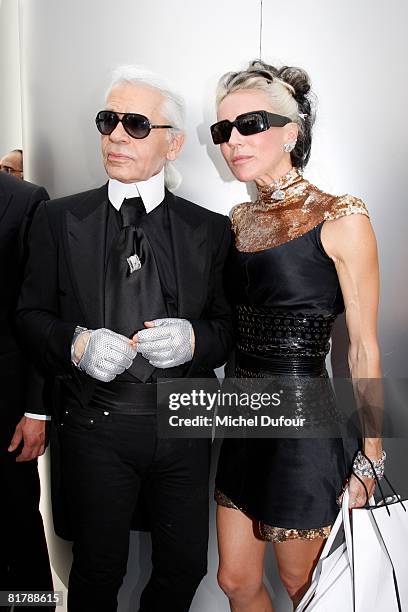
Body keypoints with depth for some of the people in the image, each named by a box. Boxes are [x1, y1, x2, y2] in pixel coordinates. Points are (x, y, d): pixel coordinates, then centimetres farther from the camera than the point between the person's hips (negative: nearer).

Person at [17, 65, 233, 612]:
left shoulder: (210, 229, 1)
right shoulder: (59, 220, 0)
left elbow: (229, 325, 4)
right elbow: (31, 315, 3)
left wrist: (193, 340, -17)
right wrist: (76, 343, -17)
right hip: (95, 428, -1)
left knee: (186, 565, 16)